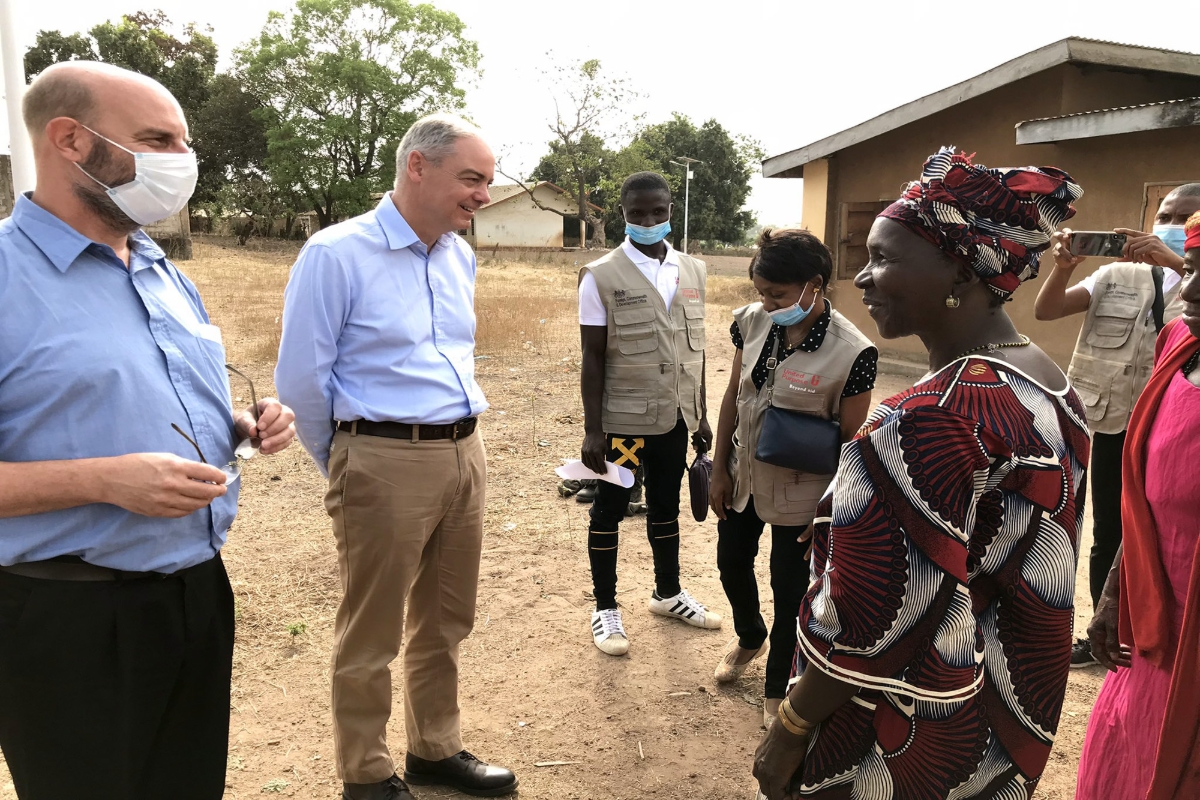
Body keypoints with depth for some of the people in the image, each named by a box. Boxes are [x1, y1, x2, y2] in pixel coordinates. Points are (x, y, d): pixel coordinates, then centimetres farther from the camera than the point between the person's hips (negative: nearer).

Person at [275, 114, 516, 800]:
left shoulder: (461, 256, 10)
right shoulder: (337, 254, -11)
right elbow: (301, 379, -8)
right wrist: (345, 466, 4)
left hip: (467, 454, 7)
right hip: (386, 462, -6)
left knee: (447, 621, 18)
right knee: (372, 635, 8)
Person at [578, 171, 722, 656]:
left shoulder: (692, 271, 5)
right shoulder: (601, 276, -10)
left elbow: (696, 348, 10)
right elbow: (593, 357, -10)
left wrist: (701, 414, 11)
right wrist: (592, 429, -13)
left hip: (674, 417, 5)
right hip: (622, 419, -5)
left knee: (666, 507, 19)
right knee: (609, 511, 9)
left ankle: (668, 593, 38)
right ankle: (605, 607, 25)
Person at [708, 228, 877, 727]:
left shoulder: (852, 353, -24)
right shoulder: (752, 322, -10)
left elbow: (850, 442, -15)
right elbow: (732, 398, 1)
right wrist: (719, 470, 4)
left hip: (798, 493, -5)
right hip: (743, 478, 5)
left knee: (789, 592, 11)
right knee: (731, 563, 23)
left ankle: (777, 691, 36)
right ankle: (749, 636, 55)